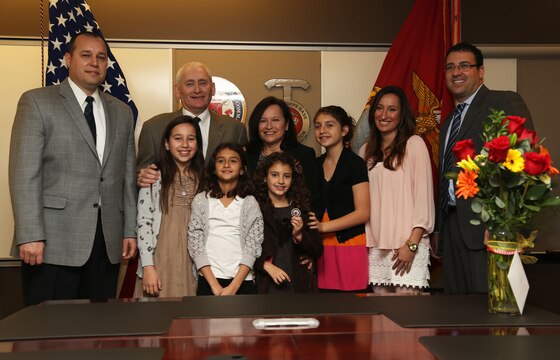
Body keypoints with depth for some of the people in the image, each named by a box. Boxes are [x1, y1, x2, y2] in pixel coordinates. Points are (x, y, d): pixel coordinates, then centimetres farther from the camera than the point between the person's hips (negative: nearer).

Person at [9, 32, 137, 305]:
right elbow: (24, 173, -6)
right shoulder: (37, 102, 2)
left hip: (108, 242, 4)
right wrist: (30, 235, -13)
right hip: (54, 242, -4)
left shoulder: (122, 112, 16)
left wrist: (130, 230, 10)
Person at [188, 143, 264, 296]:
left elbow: (253, 246, -4)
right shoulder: (200, 201, 3)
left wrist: (233, 287, -13)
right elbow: (195, 244, -3)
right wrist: (215, 285, -11)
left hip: (242, 281, 0)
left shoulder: (250, 203, 2)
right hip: (208, 281, 0)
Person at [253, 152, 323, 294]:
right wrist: (267, 266, -16)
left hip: (299, 285, 3)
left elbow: (317, 251, 9)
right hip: (266, 286, -3)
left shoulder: (301, 209, 11)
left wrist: (299, 236, -8)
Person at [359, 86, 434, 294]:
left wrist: (412, 244, -12)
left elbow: (424, 195, -6)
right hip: (375, 245, 5)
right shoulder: (366, 151, 15)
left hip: (408, 243, -4)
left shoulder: (414, 144, -1)